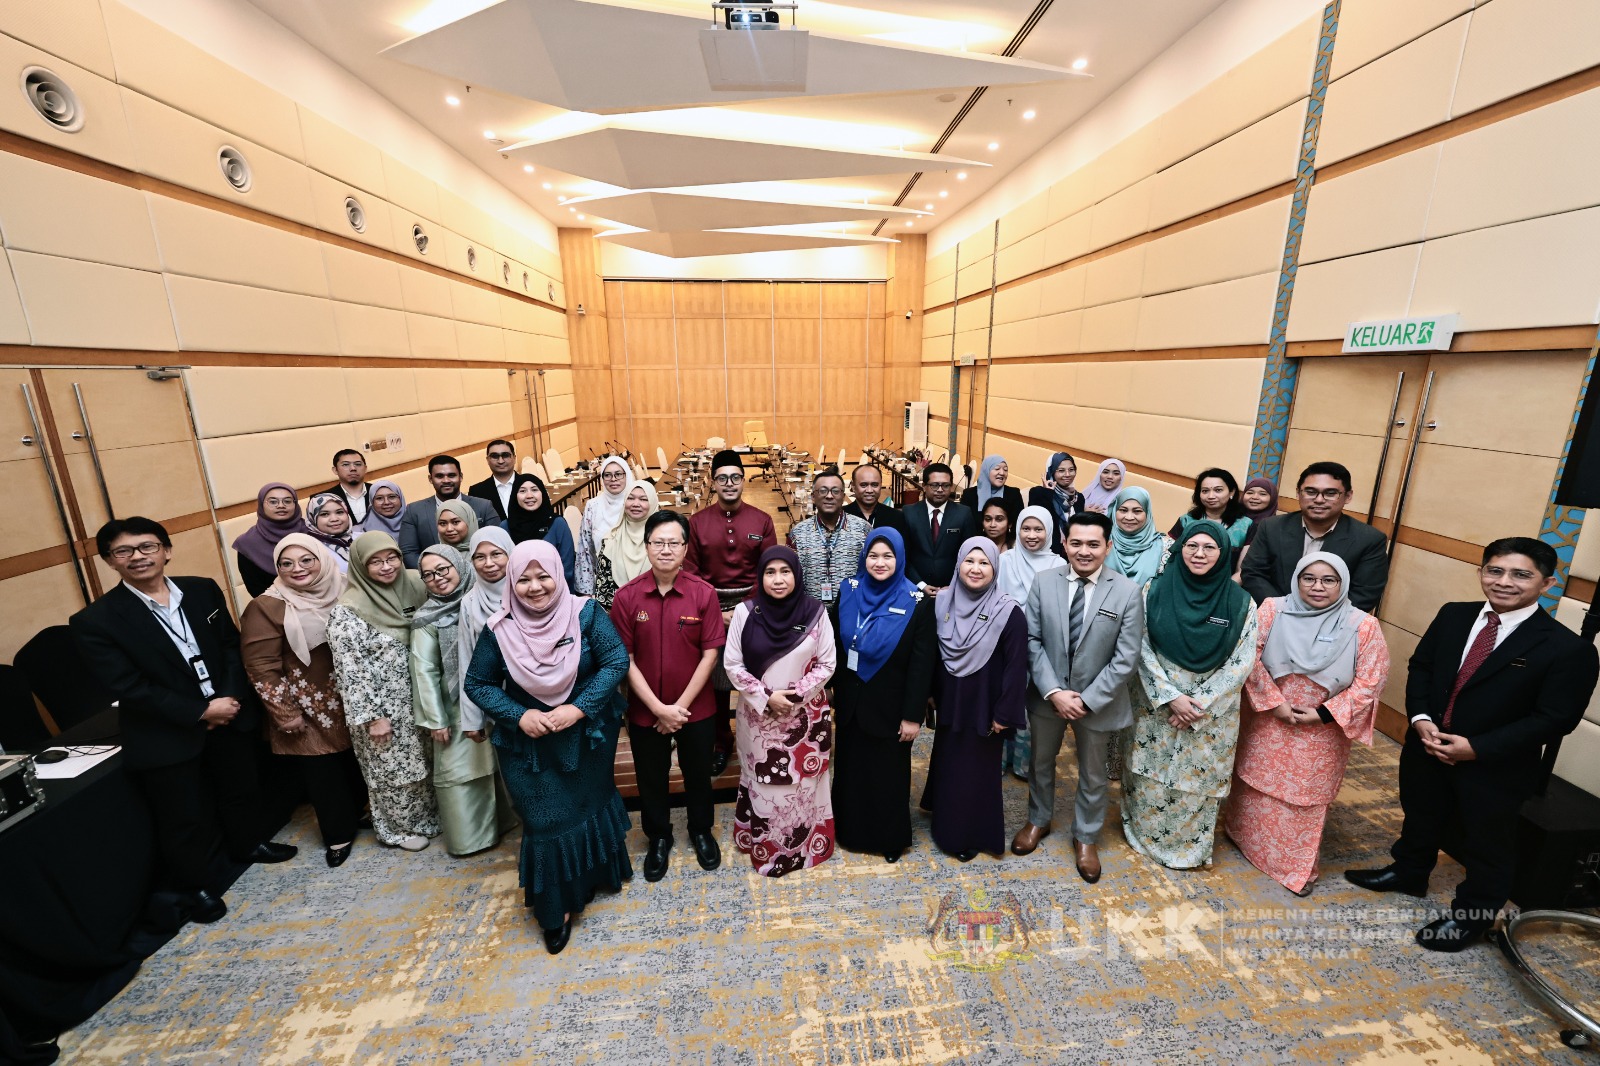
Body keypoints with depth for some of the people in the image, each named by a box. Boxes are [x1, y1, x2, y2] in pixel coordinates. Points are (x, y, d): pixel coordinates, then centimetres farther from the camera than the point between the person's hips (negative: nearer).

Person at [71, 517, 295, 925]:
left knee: (241, 788, 23)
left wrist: (230, 697, -11)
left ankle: (249, 844, 48)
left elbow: (232, 645, 2)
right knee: (185, 820, 12)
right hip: (166, 736, -4)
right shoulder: (95, 621, -14)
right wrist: (201, 712, -19)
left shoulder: (203, 590, -3)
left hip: (229, 715, 4)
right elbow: (129, 688, -17)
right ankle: (192, 887, 35)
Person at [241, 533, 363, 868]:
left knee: (359, 763, 16)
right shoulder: (267, 607, -14)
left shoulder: (343, 592, -2)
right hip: (309, 712, -4)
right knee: (323, 774, 8)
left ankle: (360, 814, 40)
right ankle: (338, 833, 28)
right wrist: (285, 714, -12)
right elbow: (261, 667, -12)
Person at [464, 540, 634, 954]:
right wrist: (518, 716, -18)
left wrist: (580, 707, -26)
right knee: (548, 822, 9)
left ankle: (597, 872, 51)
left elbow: (617, 662, -18)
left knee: (591, 804, 22)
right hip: (531, 744, 0)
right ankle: (558, 908, 33)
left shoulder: (585, 613, -18)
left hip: (588, 736, 1)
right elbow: (478, 684, -4)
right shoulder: (500, 629, -13)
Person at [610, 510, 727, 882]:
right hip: (645, 711, 1)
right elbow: (625, 659, -10)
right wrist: (659, 708, -13)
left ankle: (701, 830, 47)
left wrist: (681, 705, -13)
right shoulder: (626, 597, -13)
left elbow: (710, 653, -11)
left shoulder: (704, 593, -14)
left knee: (698, 774, 20)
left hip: (696, 708, 0)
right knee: (651, 779, 20)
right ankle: (659, 837, 46)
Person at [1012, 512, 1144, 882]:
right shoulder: (1043, 583, -8)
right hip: (1047, 696, 2)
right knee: (1041, 762, 21)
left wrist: (1087, 700, -16)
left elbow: (1126, 658, -13)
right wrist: (1053, 691, -16)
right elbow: (1033, 641, -7)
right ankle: (1039, 820, 47)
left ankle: (1086, 837, 43)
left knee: (1093, 774, 19)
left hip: (1098, 700, -1)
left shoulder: (1128, 592, -13)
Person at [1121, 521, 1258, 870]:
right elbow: (1142, 649, -8)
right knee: (1150, 777, 13)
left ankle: (1188, 846, 37)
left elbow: (1242, 662, -7)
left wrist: (1200, 704, -13)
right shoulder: (1156, 590, -8)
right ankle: (1143, 832, 37)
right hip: (1155, 704, 0)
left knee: (1197, 780, 14)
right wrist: (1170, 697, -15)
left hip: (1211, 713, 0)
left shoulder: (1240, 601, -7)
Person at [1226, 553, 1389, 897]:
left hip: (1322, 732, 0)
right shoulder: (1272, 610, -10)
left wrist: (1324, 714, -13)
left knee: (1307, 798, 13)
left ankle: (1299, 867, 32)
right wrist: (1274, 702, -14)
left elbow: (1370, 681, -8)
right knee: (1258, 786, 16)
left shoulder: (1363, 626, -10)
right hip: (1268, 723, 0)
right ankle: (1245, 838, 39)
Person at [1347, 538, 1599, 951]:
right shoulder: (1453, 616, -4)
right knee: (1420, 818, 26)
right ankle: (1408, 873, 50)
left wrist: (1476, 748, -22)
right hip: (1427, 748, 4)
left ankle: (1470, 916, 40)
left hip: (1496, 767, -4)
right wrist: (1421, 719, -12)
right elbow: (1420, 667, 3)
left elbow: (1555, 719, -17)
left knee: (1487, 846, 18)